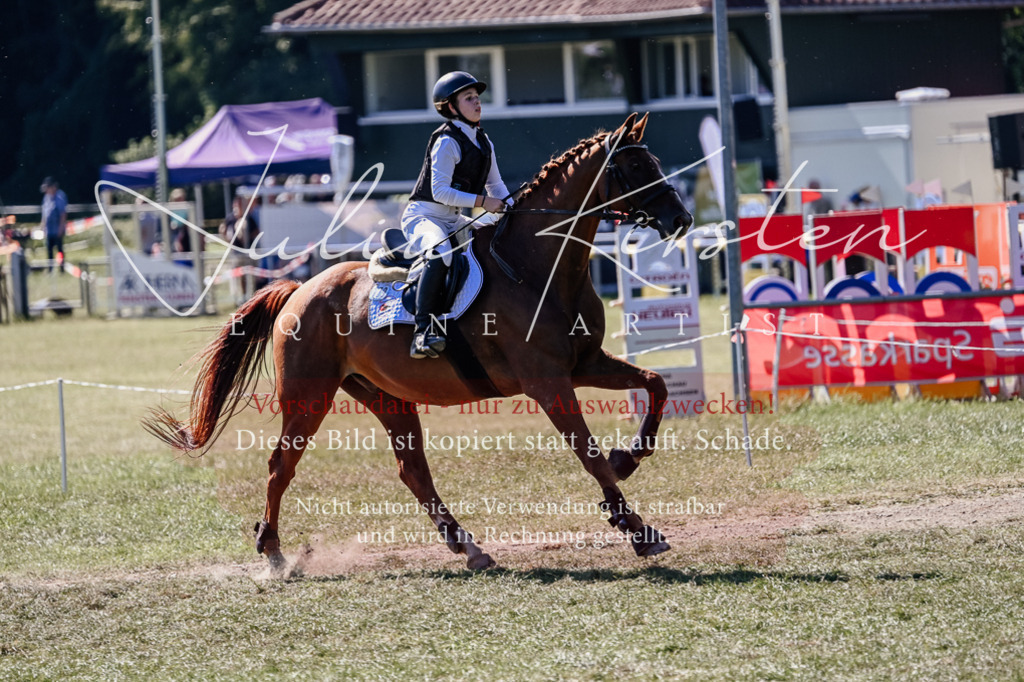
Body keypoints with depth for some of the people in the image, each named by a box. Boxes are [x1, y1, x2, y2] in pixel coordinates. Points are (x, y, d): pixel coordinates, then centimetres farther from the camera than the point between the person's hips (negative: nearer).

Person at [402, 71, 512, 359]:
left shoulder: (484, 143, 12)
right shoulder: (447, 142, -14)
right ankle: (424, 329, -44)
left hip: (454, 220, 9)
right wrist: (482, 201, -24)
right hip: (424, 215, -9)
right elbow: (440, 191, -21)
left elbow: (495, 184, 19)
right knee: (441, 252, -38)